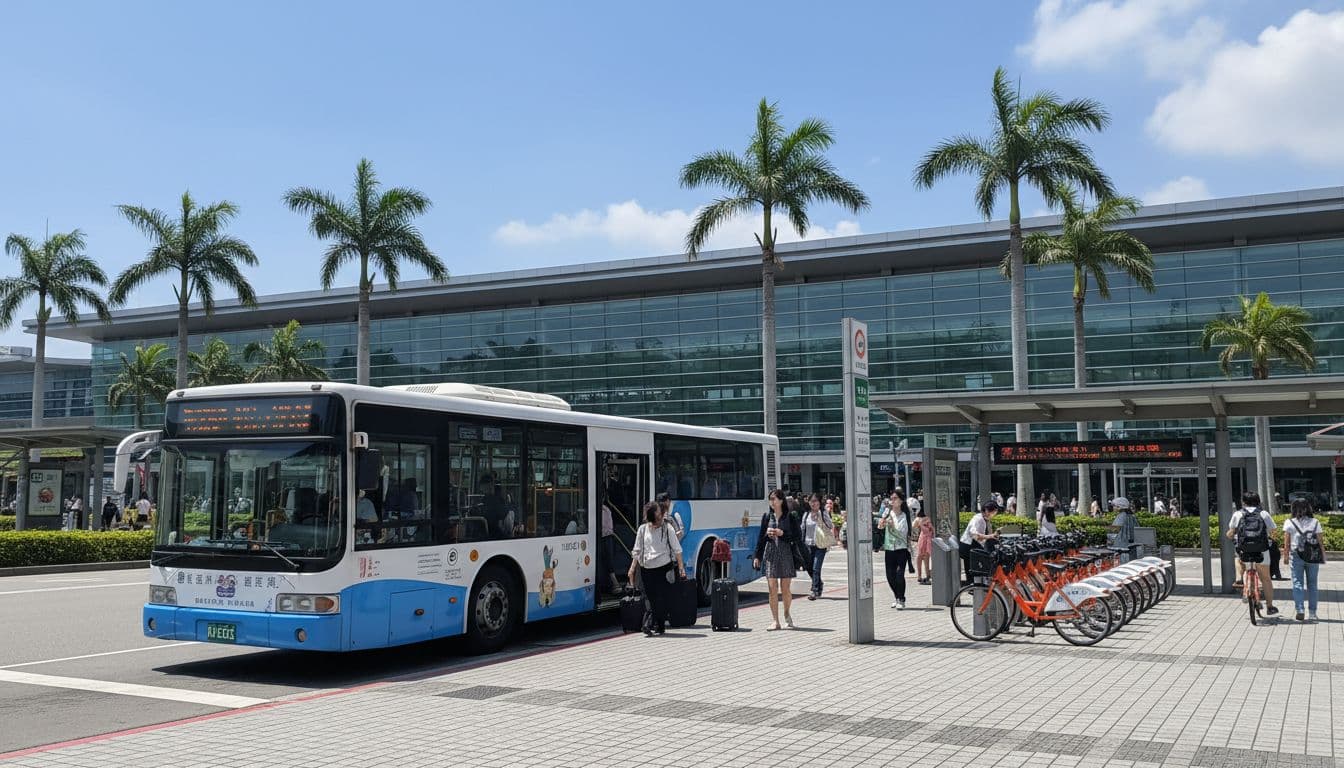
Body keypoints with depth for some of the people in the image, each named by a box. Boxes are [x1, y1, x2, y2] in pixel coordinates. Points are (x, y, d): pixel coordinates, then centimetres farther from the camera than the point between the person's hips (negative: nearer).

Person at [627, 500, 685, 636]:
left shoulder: (667, 529, 1)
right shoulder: (642, 530, 5)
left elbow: (677, 550, 3)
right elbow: (636, 551, 12)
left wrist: (681, 567, -3)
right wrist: (632, 568, 7)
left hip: (663, 568, -1)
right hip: (646, 569, 1)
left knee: (662, 598, 0)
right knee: (649, 598, -2)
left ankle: (660, 625, 12)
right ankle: (648, 627, 1)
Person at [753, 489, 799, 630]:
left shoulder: (790, 517, 1)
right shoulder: (767, 517, 8)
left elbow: (797, 537, 1)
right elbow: (761, 537, 12)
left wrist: (782, 533, -12)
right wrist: (757, 556, 4)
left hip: (786, 554, -2)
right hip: (770, 554, 2)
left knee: (786, 589, 1)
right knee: (772, 589, -3)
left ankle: (787, 613, 29)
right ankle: (776, 621, 3)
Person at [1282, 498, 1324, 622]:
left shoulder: (1289, 523, -1)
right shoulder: (1315, 522, 4)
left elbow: (1286, 543, -3)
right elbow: (1321, 542, 1)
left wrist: (1285, 556, 3)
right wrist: (1323, 556, 7)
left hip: (1296, 556, -1)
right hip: (1313, 557, 1)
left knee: (1298, 583, 3)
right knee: (1312, 584, 9)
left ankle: (1300, 611, -5)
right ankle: (1313, 613, 9)